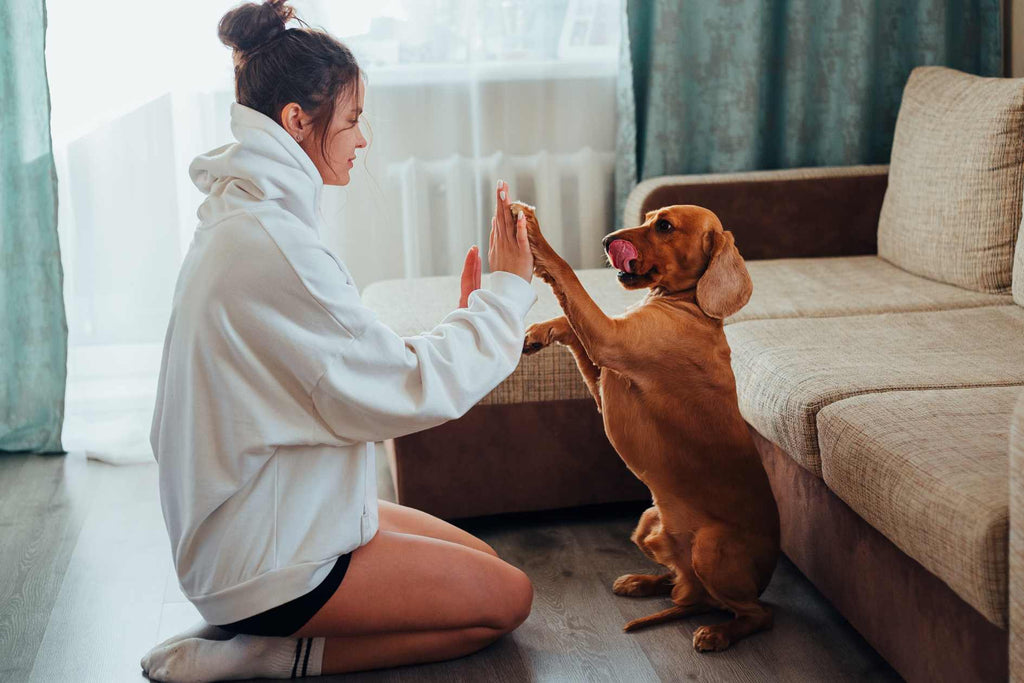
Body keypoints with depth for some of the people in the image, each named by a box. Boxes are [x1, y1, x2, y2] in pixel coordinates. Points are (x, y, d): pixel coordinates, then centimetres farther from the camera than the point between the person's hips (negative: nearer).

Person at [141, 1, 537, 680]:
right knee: (506, 597, 2)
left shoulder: (244, 221, 7)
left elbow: (360, 369, 9)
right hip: (265, 563, -10)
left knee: (483, 562, 18)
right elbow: (407, 390, -21)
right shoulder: (270, 245, -26)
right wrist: (506, 293, -9)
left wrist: (470, 317, 5)